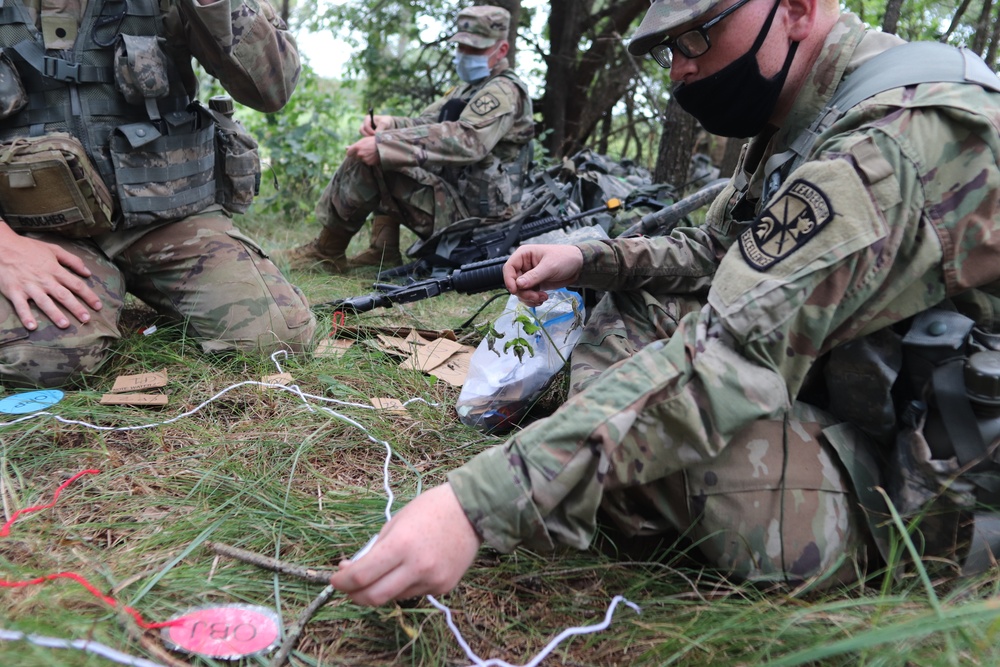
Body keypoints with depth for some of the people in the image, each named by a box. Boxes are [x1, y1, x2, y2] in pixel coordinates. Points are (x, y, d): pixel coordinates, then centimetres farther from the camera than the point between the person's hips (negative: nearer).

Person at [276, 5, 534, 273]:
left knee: (368, 161, -17)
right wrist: (388, 123, -8)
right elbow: (425, 126, 16)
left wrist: (383, 145, -32)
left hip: (470, 211, -10)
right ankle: (384, 252, 5)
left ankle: (325, 255, -3)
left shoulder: (505, 90, -10)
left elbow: (469, 140, -28)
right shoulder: (469, 89, 22)